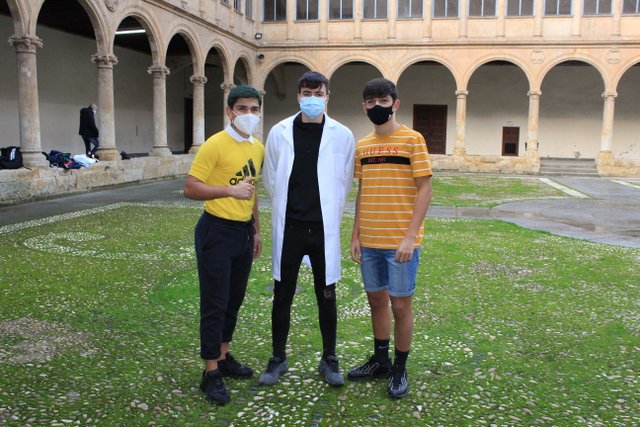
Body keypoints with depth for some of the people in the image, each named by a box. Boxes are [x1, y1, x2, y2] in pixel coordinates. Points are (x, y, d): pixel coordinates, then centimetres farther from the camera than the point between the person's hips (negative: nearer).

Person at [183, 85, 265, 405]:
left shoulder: (258, 148, 10)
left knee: (234, 299, 16)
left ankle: (224, 356, 33)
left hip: (244, 232, 7)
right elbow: (190, 188, -18)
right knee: (215, 303, -1)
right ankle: (211, 372, 11)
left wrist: (256, 230, 19)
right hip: (217, 231, -7)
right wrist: (229, 190, -29)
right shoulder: (214, 145, -13)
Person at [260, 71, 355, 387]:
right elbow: (270, 179, 9)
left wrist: (329, 213, 10)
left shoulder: (342, 136, -2)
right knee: (282, 295, 9)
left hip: (323, 229, 0)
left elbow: (344, 183, 7)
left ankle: (329, 360, 26)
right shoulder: (279, 132, 0)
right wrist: (286, 208, 12)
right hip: (289, 228, 1)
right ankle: (278, 358, 26)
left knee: (326, 296, 10)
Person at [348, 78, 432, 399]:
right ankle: (380, 361, 32)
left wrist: (410, 237, -15)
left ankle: (400, 370, 21)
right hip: (369, 241, 5)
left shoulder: (412, 139, -6)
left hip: (400, 241, -5)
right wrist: (356, 235, 7)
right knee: (376, 300, 15)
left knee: (400, 304, 4)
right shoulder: (362, 146, 9)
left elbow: (424, 190, -9)